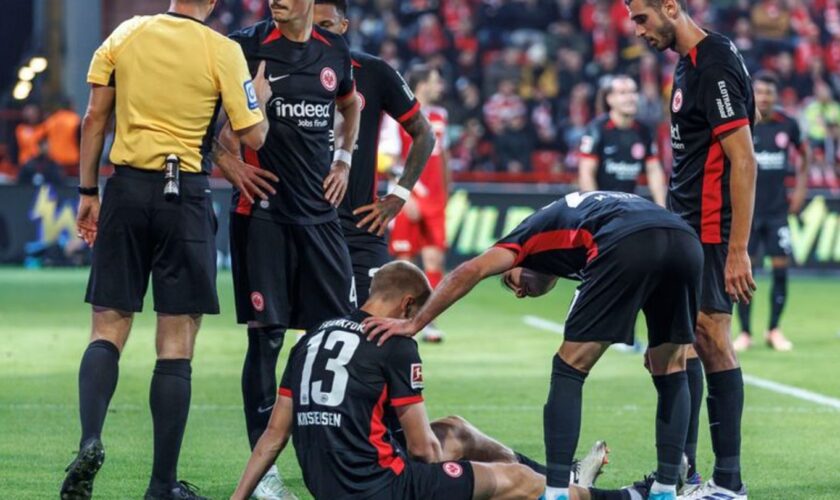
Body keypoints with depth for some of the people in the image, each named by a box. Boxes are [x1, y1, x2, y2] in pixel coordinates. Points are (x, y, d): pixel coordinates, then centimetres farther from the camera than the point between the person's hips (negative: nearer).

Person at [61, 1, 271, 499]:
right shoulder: (223, 51, -5)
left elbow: (95, 117, 6)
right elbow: (253, 136, -4)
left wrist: (88, 191, 13)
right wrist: (261, 98, 16)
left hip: (127, 187, 2)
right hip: (185, 195, -2)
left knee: (108, 329, 8)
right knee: (177, 345, 2)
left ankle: (90, 441, -16)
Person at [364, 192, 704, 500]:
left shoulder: (534, 233, 27)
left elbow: (469, 272, 13)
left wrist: (413, 324, 16)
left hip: (626, 246, -5)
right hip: (687, 242, 5)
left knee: (569, 370, 8)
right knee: (670, 372, 23)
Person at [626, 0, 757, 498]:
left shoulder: (715, 67, -17)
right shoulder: (690, 64, 13)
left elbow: (744, 161, -20)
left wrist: (738, 249, -24)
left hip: (712, 231, -10)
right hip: (687, 230, 10)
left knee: (711, 340, -8)